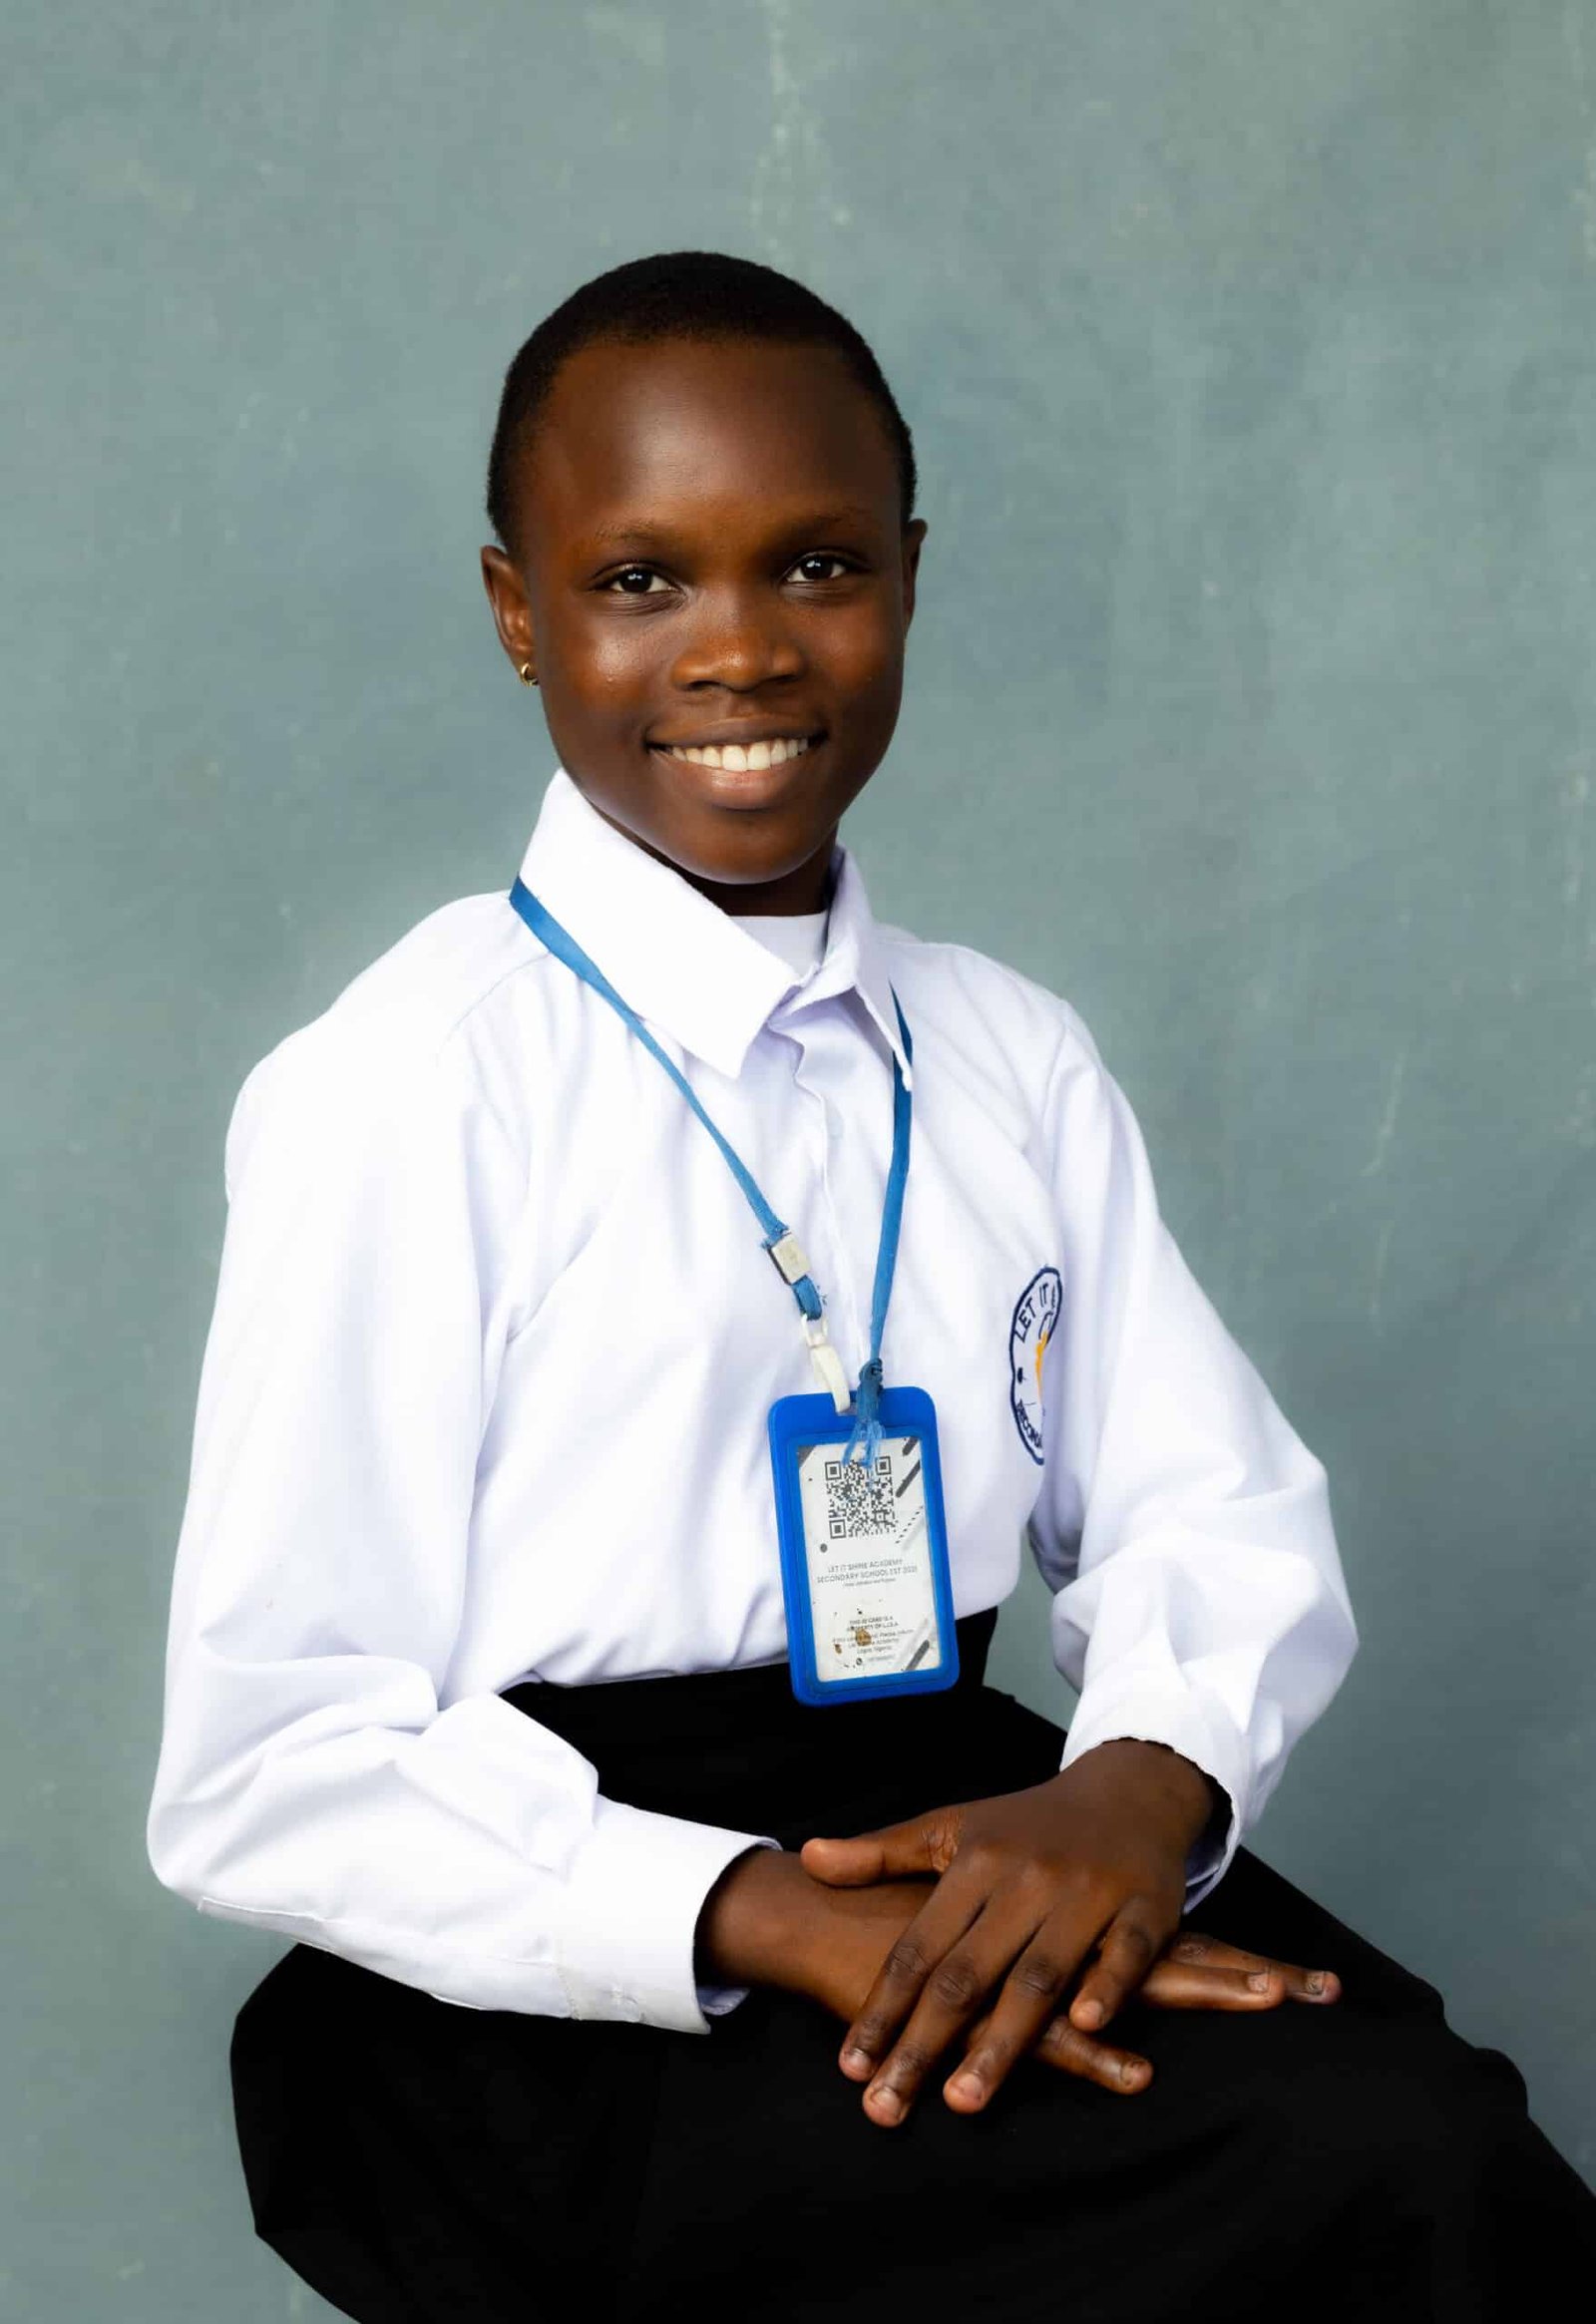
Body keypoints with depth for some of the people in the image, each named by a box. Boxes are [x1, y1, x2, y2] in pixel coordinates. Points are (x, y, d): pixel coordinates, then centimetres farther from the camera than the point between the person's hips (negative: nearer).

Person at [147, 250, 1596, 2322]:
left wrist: (1143, 1785, -15)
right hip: (556, 1985, -6)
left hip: (962, 1825, 6)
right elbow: (268, 1778, -10)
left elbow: (1225, 1518, 8)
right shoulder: (401, 1092, -7)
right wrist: (765, 1916, -23)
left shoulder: (1017, 1063, 11)